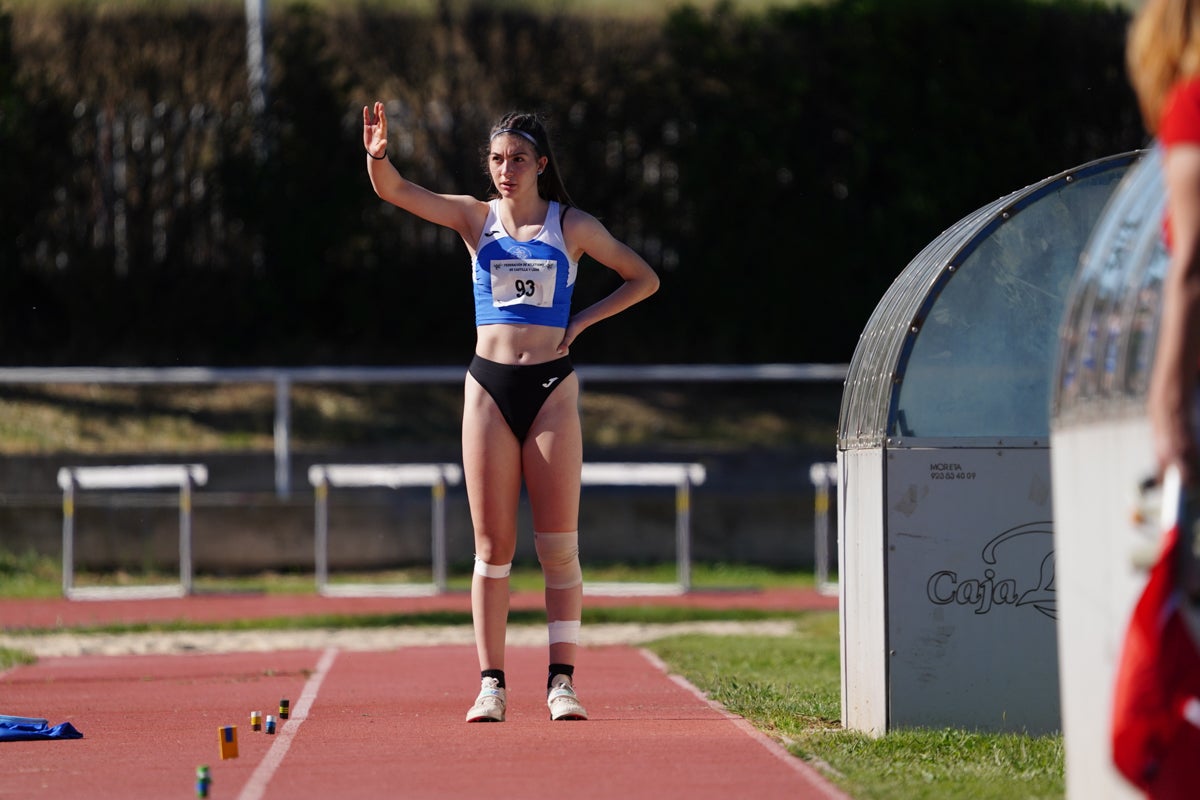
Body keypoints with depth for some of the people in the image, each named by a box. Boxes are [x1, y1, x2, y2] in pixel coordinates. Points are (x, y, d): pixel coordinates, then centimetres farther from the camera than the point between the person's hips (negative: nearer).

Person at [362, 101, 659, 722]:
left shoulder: (572, 227, 5)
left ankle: (562, 681, 1)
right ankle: (491, 683, 2)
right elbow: (394, 191, -5)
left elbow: (644, 279, 12)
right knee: (492, 546, 0)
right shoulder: (475, 218, 7)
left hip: (552, 389, -1)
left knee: (558, 543, -2)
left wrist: (583, 321, 1)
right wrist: (378, 157, -27)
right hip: (489, 387, 1)